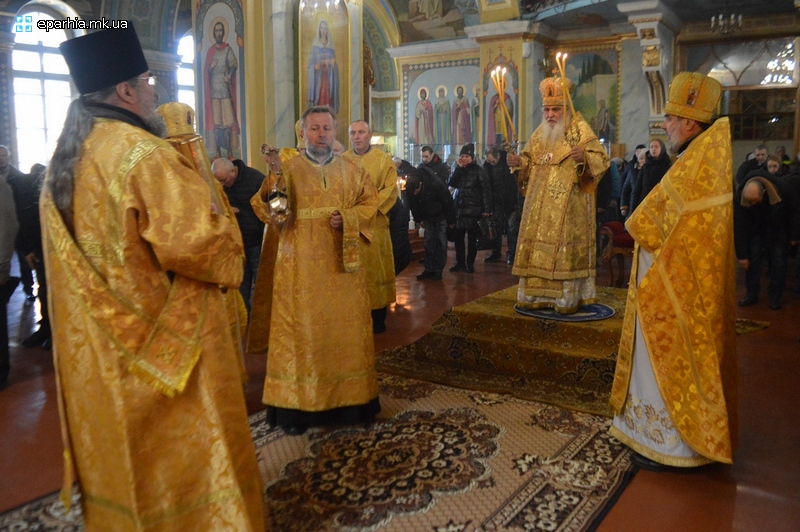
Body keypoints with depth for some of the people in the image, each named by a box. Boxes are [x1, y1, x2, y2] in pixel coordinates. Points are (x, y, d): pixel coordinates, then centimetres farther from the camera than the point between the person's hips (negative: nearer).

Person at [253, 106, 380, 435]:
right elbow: (263, 205, -5)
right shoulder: (288, 169, 5)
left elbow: (370, 202, 9)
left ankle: (351, 398, 20)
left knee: (346, 327, 7)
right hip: (301, 265, -2)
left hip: (343, 263, 2)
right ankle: (298, 405, 9)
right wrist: (274, 174, -22)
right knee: (302, 330, 0)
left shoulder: (351, 168, 10)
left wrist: (348, 218, -9)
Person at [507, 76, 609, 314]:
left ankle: (568, 297, 0)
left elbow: (601, 158, -8)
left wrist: (584, 158, -28)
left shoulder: (580, 129, -2)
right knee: (537, 245, 4)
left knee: (565, 245, -7)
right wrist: (519, 161, 0)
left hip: (569, 204, -5)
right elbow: (530, 160, 21)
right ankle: (538, 293, 12)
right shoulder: (539, 134, 15)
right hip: (540, 206, 6)